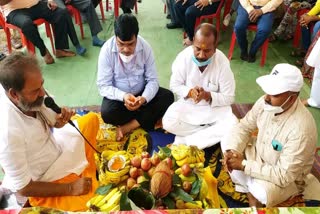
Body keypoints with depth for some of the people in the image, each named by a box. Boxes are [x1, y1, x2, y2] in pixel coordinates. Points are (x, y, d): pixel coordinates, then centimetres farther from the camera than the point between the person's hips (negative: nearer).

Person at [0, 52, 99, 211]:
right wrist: (70, 189, -19)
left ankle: (89, 172, 15)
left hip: (54, 146, 8)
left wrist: (60, 120, -23)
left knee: (91, 119, 15)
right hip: (44, 181, -7)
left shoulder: (31, 96, -19)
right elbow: (23, 188, -25)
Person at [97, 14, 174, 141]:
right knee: (107, 113, -32)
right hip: (118, 95, -2)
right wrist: (123, 96, -36)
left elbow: (153, 80, -12)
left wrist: (144, 98, -33)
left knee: (168, 97, -22)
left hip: (141, 93, 2)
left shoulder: (145, 47, -15)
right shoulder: (107, 50, -19)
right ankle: (147, 118, -9)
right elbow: (103, 86, -18)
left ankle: (128, 126, -20)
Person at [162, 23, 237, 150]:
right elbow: (175, 85, -6)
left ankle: (184, 141, -19)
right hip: (187, 104, 1)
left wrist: (208, 96, -30)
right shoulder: (184, 57, -17)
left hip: (214, 107, 0)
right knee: (168, 123, -26)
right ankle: (209, 134, -10)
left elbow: (229, 98, -13)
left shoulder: (222, 63, -19)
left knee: (231, 127, -27)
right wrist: (190, 92, -26)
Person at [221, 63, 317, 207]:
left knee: (261, 193, -34)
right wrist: (232, 150, -22)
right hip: (260, 155, 6)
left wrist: (244, 165, -31)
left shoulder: (301, 129, -37)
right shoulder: (266, 102, -18)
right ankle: (250, 189, -5)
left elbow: (284, 176, -34)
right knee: (226, 143, -8)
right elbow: (244, 127, -4)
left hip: (288, 178, -6)